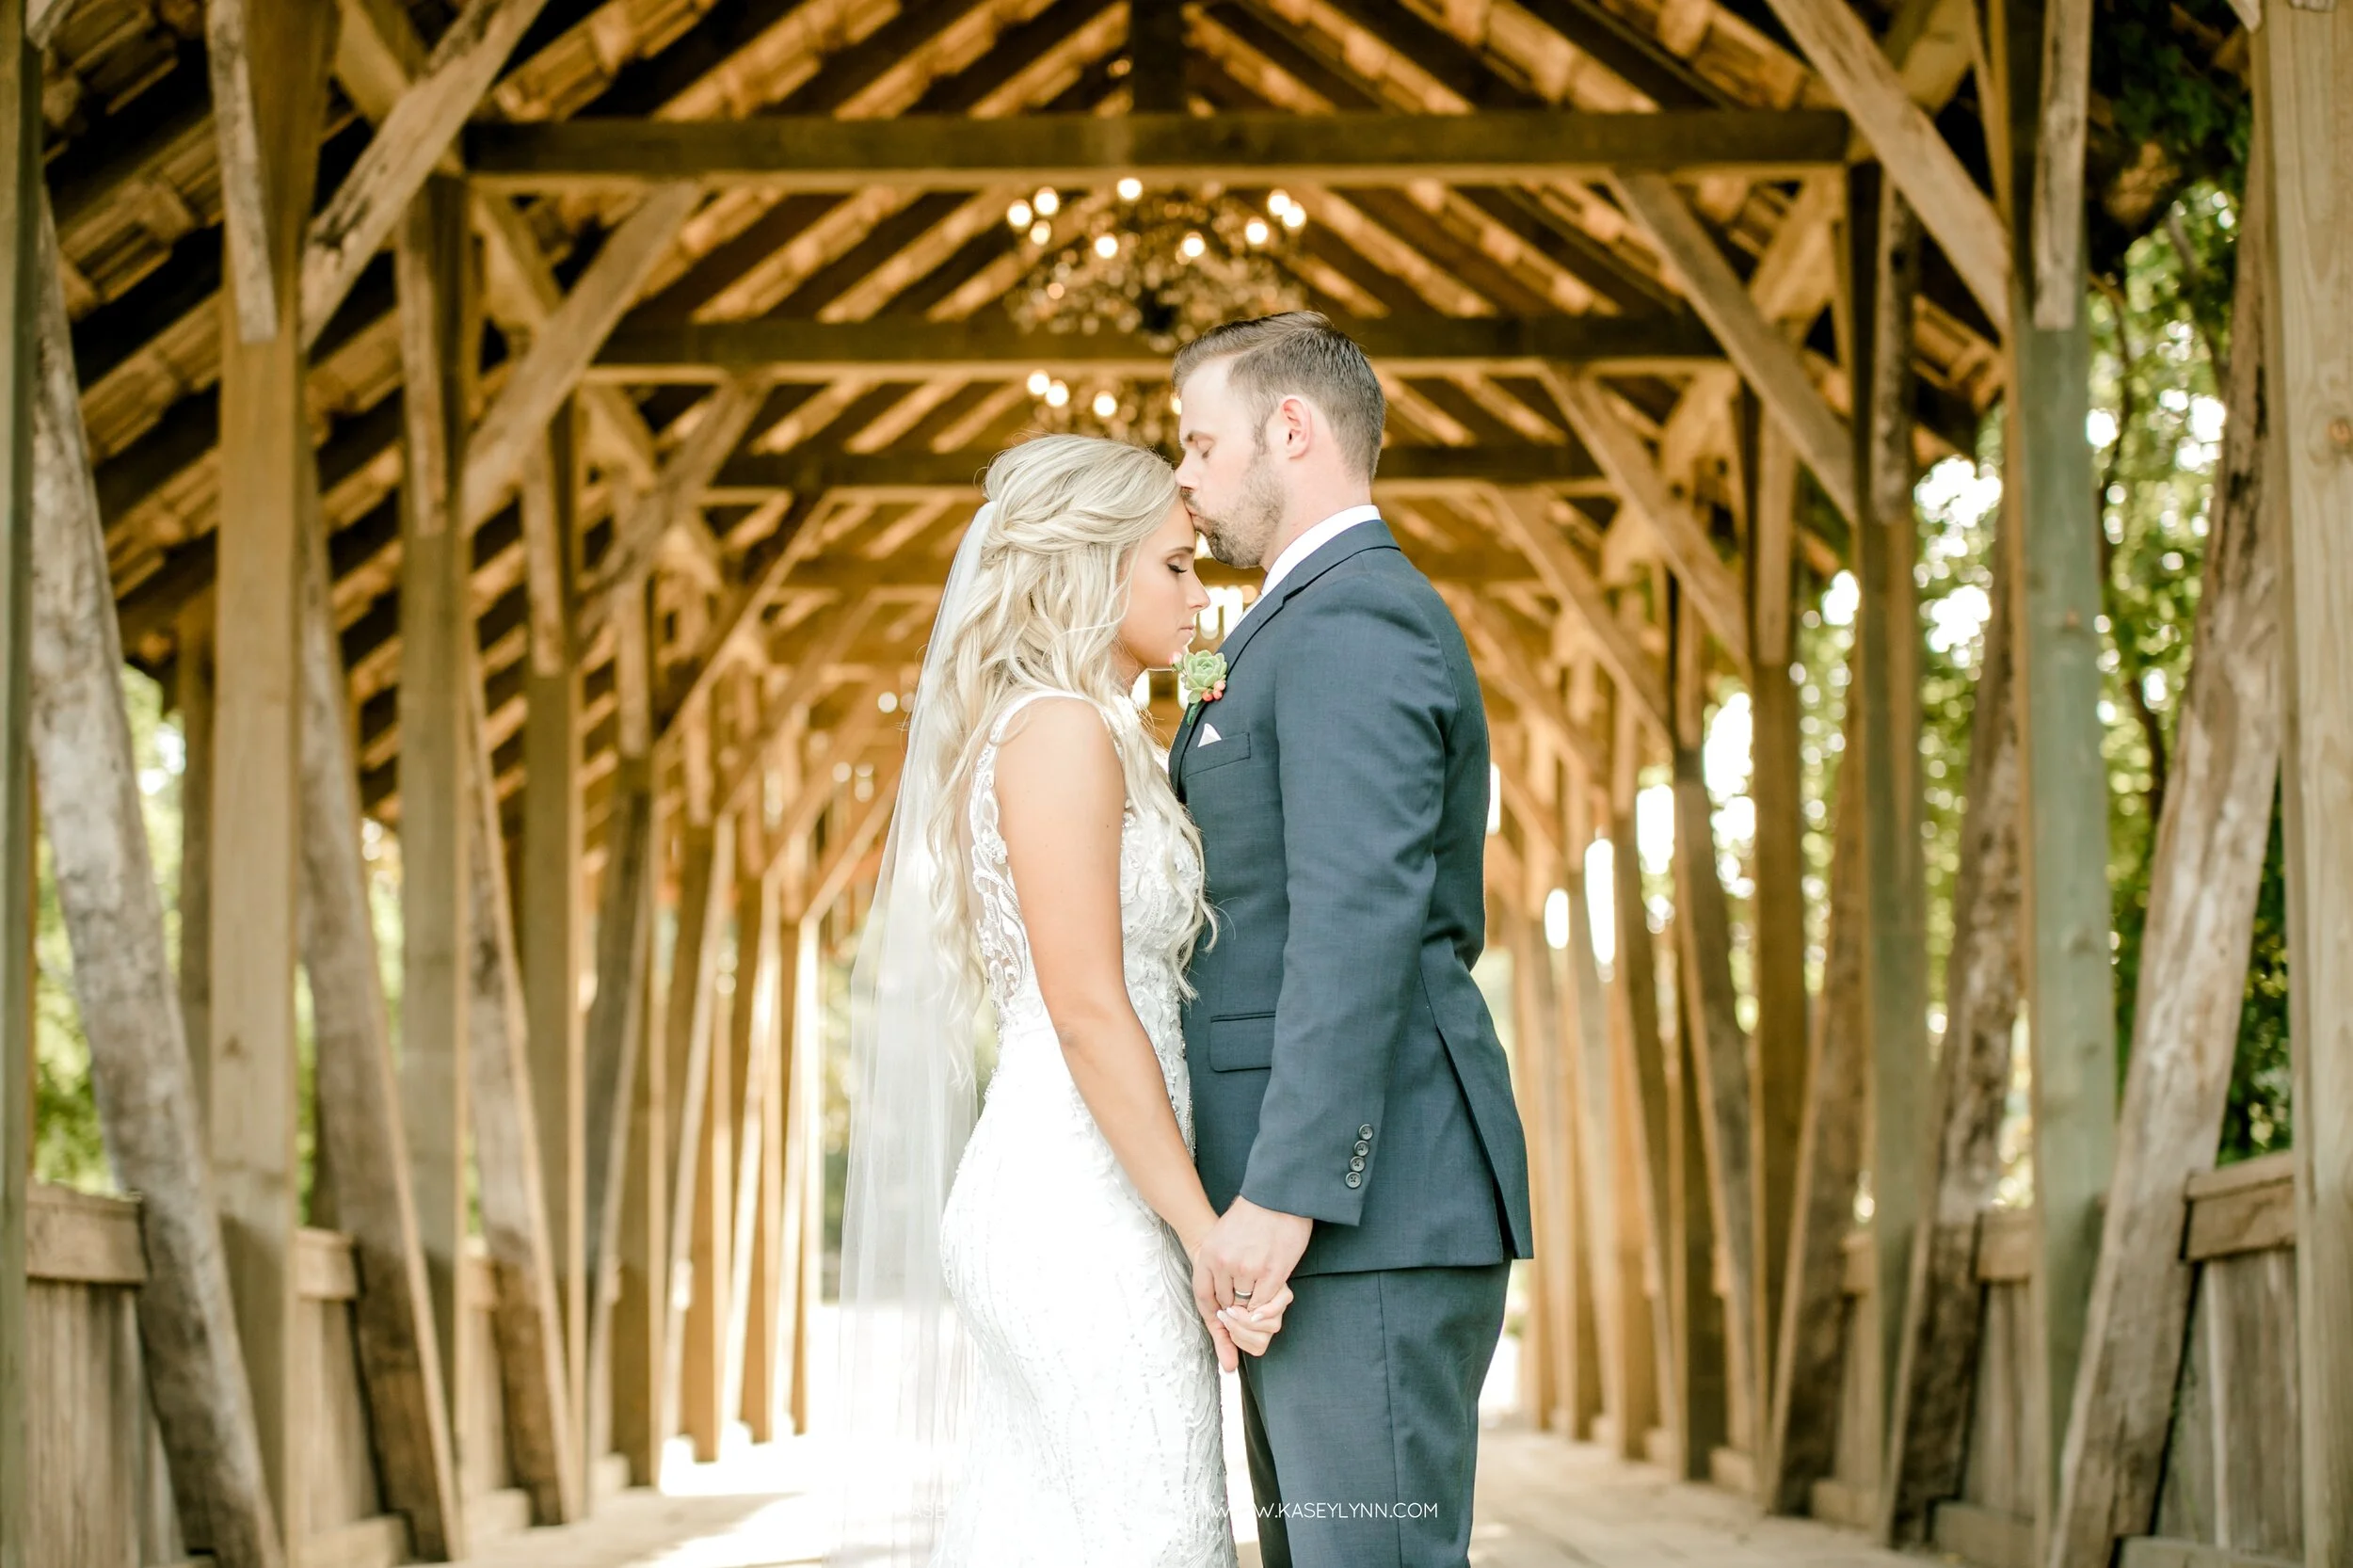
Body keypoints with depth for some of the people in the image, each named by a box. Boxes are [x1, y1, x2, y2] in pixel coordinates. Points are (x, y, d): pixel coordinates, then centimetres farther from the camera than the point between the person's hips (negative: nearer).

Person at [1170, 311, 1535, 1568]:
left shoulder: (1350, 624, -10)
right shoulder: (1339, 624, 24)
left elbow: (1363, 920, -20)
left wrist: (1282, 1195, -24)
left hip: (1370, 1218, -11)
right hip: (1340, 1223, 11)